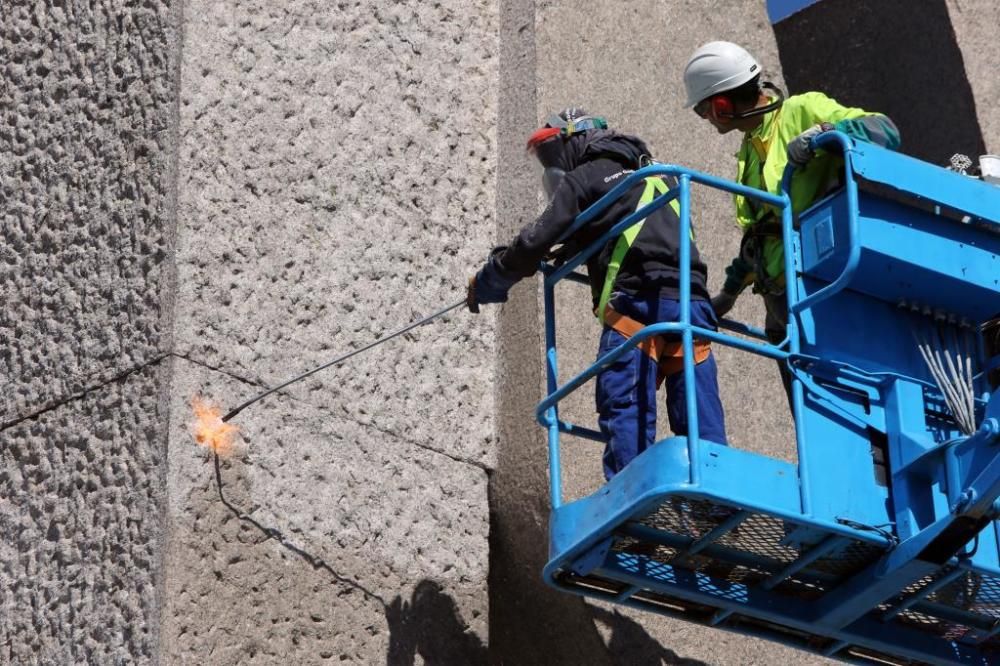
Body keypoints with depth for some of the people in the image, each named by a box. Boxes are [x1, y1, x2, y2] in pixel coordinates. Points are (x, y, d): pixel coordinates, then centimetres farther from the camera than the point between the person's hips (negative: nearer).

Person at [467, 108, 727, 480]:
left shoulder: (585, 178, 8)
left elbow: (536, 241, 2)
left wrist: (487, 281, 15)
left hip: (638, 301, -7)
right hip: (691, 300, 7)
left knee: (624, 412, -11)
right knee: (702, 424, 3)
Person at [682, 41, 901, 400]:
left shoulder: (802, 112, -2)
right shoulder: (749, 150, 23)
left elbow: (884, 131, -14)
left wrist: (822, 133, -27)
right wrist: (730, 290, 36)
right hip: (784, 301, 9)